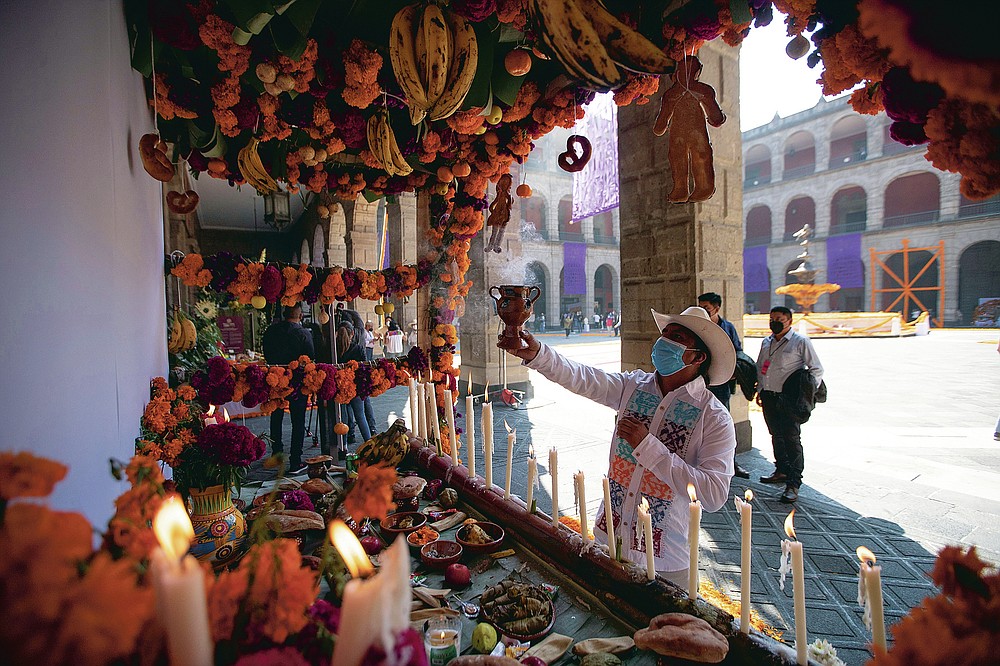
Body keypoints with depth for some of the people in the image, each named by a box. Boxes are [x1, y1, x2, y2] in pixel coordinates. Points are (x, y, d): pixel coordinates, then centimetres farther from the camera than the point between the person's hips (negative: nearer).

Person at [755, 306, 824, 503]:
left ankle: (793, 484, -3)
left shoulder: (800, 342, -6)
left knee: (792, 439, -6)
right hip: (769, 397, 6)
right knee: (776, 436, 17)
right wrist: (760, 390, 16)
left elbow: (817, 369, -5)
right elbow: (760, 368, 21)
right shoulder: (766, 342, 13)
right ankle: (781, 471, 32)